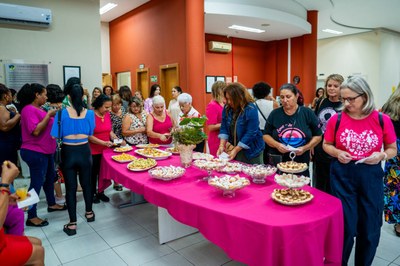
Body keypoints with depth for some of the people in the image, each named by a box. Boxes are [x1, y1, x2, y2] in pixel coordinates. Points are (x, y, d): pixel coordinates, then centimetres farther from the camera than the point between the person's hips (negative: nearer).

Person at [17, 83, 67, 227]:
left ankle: (52, 204, 37)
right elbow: (36, 131, -27)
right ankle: (31, 217, 8)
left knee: (50, 177, 20)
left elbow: (47, 126, 19)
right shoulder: (29, 110, -18)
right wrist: (48, 115, -21)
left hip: (45, 151, 10)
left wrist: (52, 116, 6)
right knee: (37, 182, -3)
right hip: (35, 153, -10)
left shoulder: (38, 109, 11)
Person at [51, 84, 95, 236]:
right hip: (84, 151, 2)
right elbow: (90, 134, 4)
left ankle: (72, 224, 13)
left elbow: (55, 135, -8)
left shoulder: (62, 112, -11)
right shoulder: (89, 113, -6)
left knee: (70, 187, 6)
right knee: (86, 184, 19)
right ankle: (89, 213, 36)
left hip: (68, 152, -1)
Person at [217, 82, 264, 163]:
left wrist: (236, 150, -20)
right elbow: (224, 128, 1)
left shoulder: (251, 110, -20)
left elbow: (250, 134, -21)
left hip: (251, 151, -5)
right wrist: (222, 145, -11)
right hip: (234, 148, 5)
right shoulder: (227, 108, -2)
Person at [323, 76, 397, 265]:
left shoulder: (382, 120, -5)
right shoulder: (336, 119, -5)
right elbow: (326, 145, 7)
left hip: (370, 176, 1)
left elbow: (392, 149, 6)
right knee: (346, 225, 3)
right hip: (342, 175, -1)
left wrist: (381, 155, -15)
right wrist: (337, 153, -12)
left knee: (370, 227, 11)